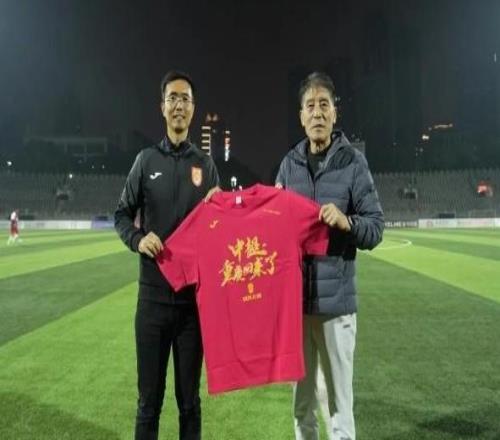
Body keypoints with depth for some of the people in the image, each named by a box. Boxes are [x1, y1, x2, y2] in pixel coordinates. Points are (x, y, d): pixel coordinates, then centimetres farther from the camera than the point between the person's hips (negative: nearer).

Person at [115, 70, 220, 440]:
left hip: (195, 295, 1)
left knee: (189, 398, 11)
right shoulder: (146, 160, 5)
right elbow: (122, 214, 9)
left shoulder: (206, 164, 7)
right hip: (153, 294, 0)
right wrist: (138, 239, -11)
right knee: (149, 398, 8)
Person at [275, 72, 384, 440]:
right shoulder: (289, 164, 7)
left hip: (336, 299, -3)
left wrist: (346, 222, -24)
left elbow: (376, 229, -7)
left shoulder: (353, 162, -4)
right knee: (302, 398, 16)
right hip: (295, 297, 4)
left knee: (340, 402, 7)